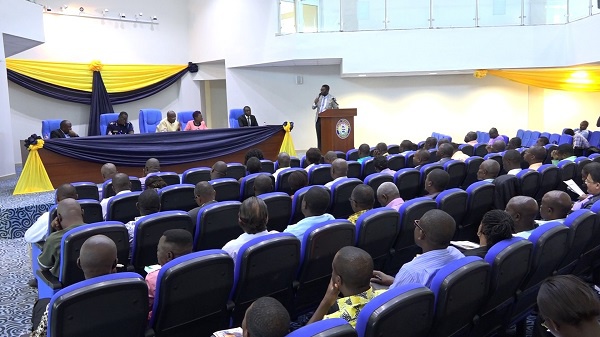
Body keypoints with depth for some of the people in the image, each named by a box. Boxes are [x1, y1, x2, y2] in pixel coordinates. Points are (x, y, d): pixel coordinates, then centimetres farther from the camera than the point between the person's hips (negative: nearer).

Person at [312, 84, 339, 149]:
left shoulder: (332, 98, -1)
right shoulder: (319, 97, 10)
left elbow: (336, 109, 0)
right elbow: (313, 107, 7)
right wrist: (318, 98, -6)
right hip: (318, 119, 4)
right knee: (319, 136, 5)